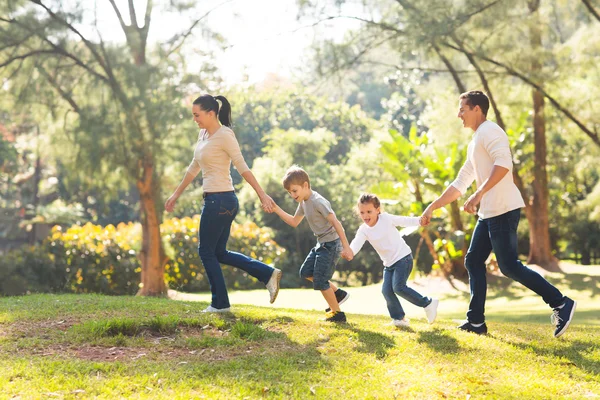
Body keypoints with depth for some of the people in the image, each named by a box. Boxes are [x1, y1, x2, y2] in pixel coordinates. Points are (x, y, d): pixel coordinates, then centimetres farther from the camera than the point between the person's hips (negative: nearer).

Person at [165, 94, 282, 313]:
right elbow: (193, 168, 21)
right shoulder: (203, 134, 12)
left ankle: (220, 304, 12)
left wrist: (262, 195, -19)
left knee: (207, 252, 1)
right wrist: (176, 194, 25)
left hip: (221, 200, -9)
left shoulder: (224, 136, -14)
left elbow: (243, 168, -17)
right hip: (213, 199, 9)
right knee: (219, 253, 13)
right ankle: (268, 274, 12)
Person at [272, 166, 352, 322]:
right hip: (321, 244, 10)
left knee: (319, 280, -6)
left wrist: (346, 247, -26)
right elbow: (294, 222, 19)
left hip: (331, 244, -10)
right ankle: (337, 293, 19)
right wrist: (276, 209, 8)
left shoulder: (318, 202, -21)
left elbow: (336, 223, -24)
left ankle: (337, 313, 7)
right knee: (305, 272, 13)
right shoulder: (303, 202, 8)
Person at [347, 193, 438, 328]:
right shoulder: (363, 230, -3)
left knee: (398, 287, -19)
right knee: (386, 290, -6)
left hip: (403, 257, -5)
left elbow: (404, 221, -11)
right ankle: (399, 318, 8)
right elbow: (357, 242, -20)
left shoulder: (386, 218, -10)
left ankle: (428, 303, -6)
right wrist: (351, 251, -43)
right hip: (389, 264, 5)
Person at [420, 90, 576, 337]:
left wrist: (479, 194, -31)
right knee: (473, 261, 10)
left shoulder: (488, 131, -8)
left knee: (509, 266, -10)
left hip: (503, 210, -10)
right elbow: (459, 184, 28)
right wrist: (432, 208, 26)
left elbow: (503, 163, -26)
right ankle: (476, 322, 14)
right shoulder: (475, 143, 23)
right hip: (488, 213, 10)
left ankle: (561, 304, -4)